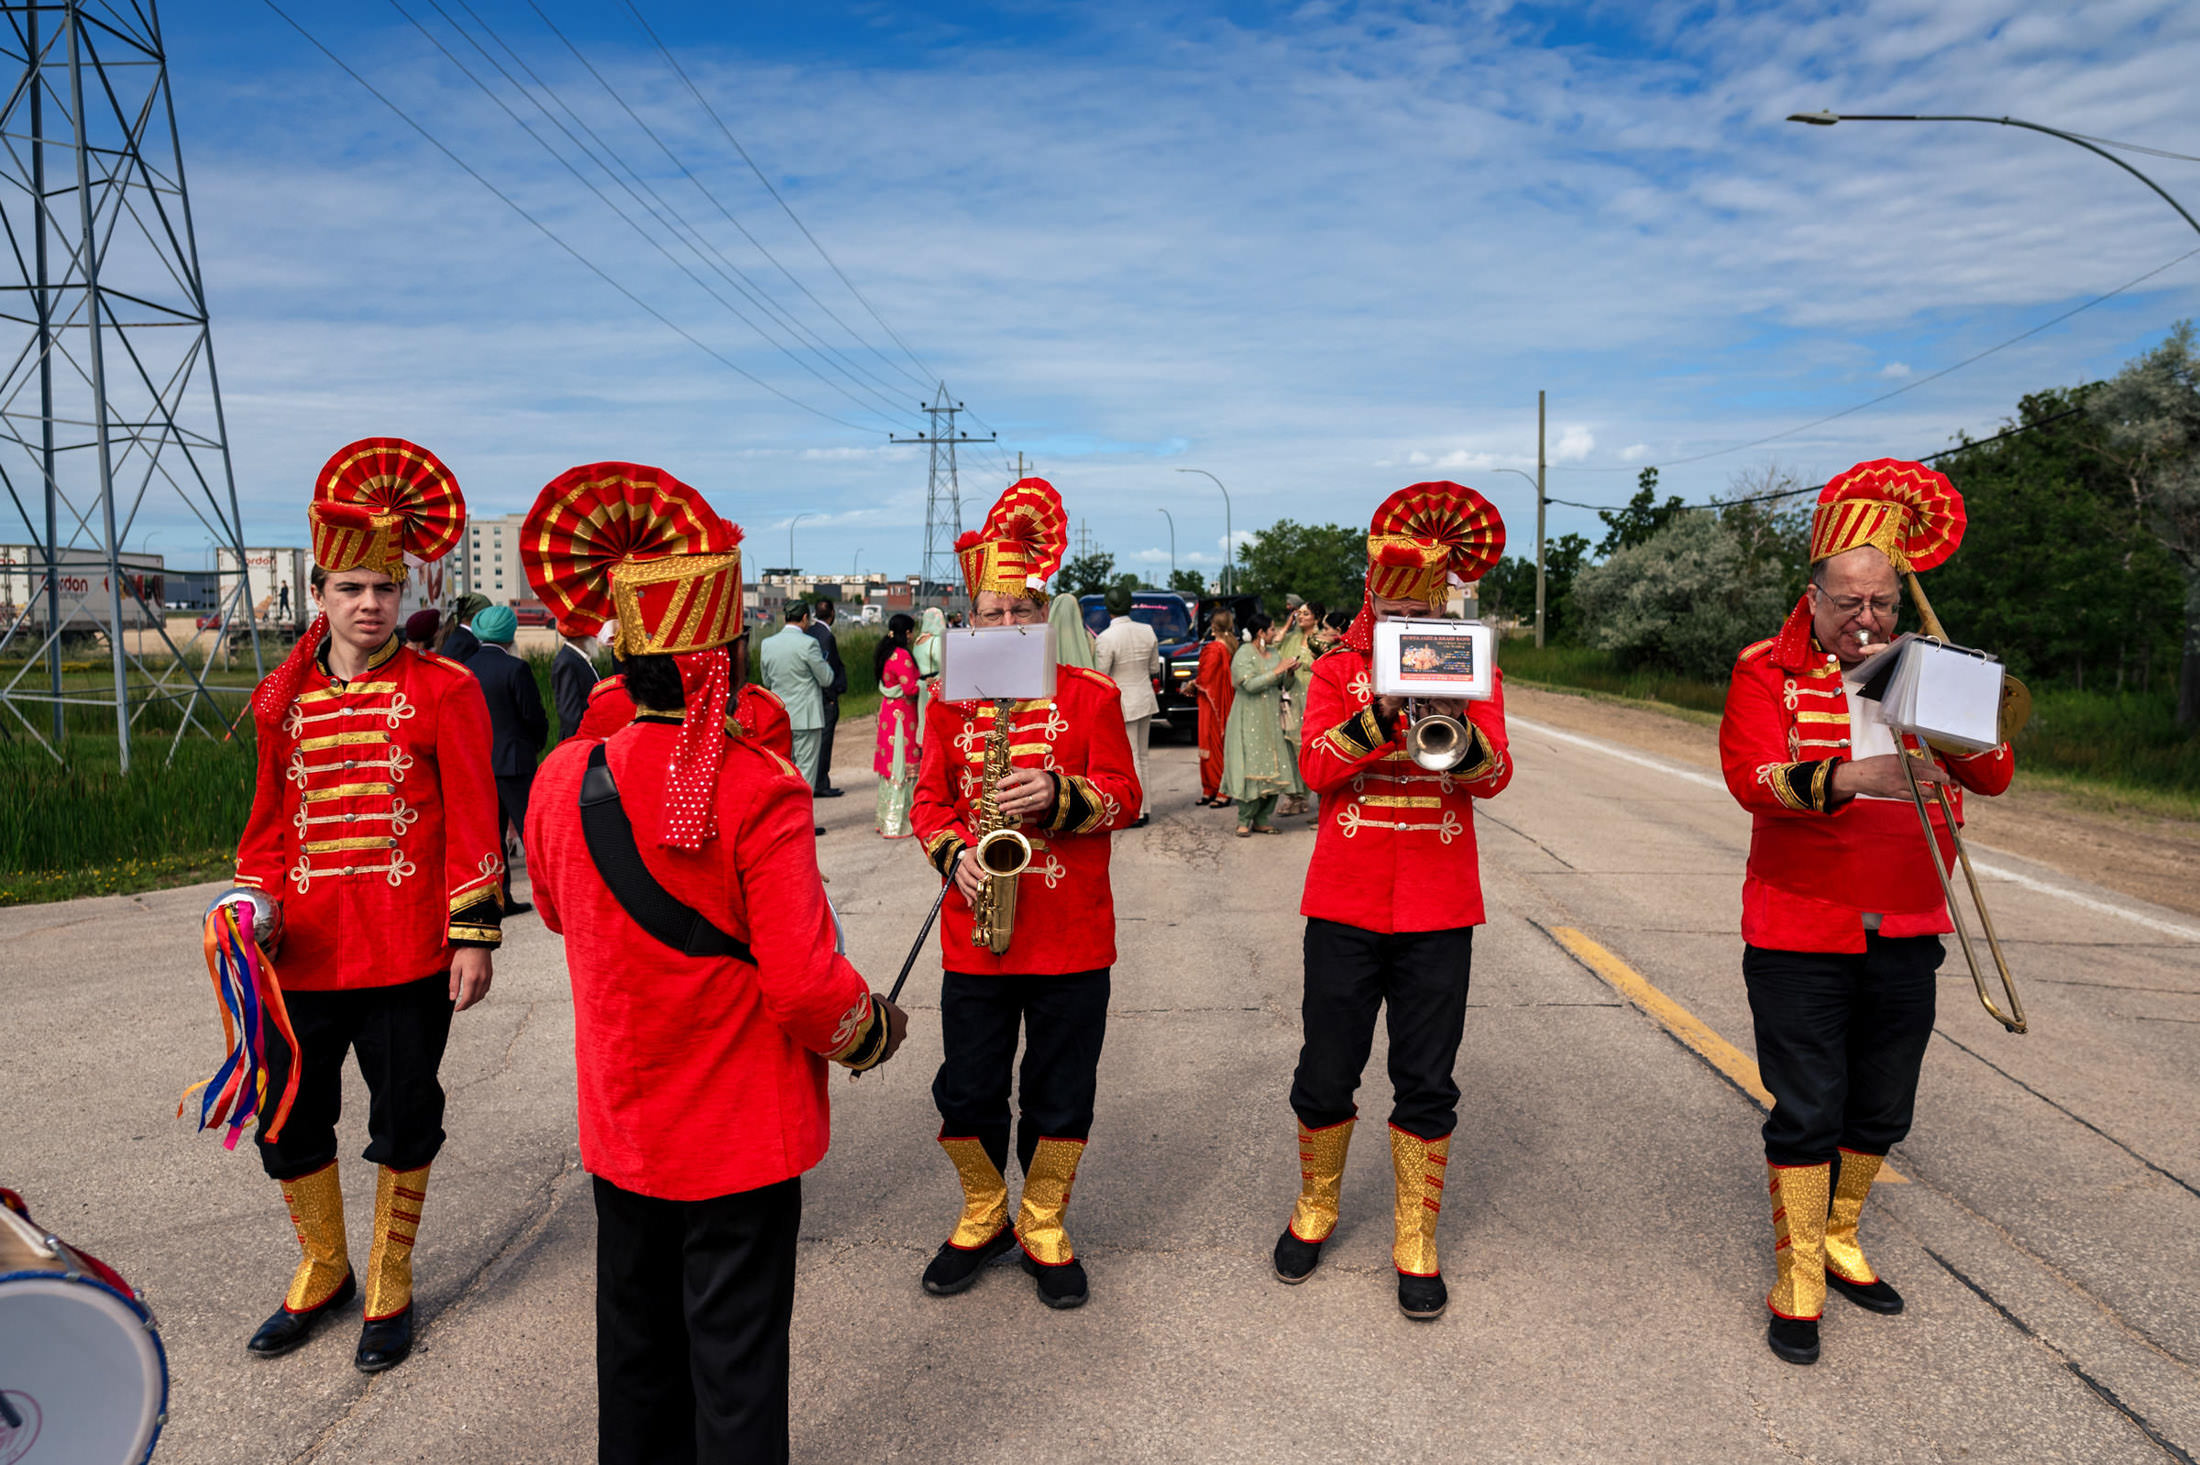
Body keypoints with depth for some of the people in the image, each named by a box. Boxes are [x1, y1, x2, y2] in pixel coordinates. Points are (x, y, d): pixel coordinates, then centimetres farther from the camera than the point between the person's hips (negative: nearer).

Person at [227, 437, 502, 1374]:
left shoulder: (443, 689, -5)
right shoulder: (283, 698, 8)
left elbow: (472, 819, -7)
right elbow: (271, 822, 16)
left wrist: (474, 934, -10)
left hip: (410, 955, -4)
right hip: (303, 956, 4)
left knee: (404, 1124, 9)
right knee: (288, 1122, 12)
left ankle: (390, 1287, 29)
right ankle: (322, 1273, 36)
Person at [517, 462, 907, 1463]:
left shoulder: (561, 780, -8)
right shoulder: (761, 791, -23)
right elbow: (806, 984, -23)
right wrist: (872, 1030, -4)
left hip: (621, 1129, 5)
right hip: (743, 1133, -5)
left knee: (636, 1340, 23)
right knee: (736, 1356, 10)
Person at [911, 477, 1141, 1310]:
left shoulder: (1091, 696, -1)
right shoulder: (948, 699, 6)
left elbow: (1122, 798, -4)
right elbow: (930, 799, 8)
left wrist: (1059, 797, -23)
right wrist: (954, 856, -12)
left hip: (1071, 937, -1)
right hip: (974, 936, 2)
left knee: (1061, 1094, 8)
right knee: (967, 1091, 9)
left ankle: (1044, 1229, 29)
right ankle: (983, 1218, 33)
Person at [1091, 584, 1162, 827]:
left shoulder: (1105, 639, -20)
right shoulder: (1147, 631, -2)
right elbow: (1155, 669, 8)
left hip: (1123, 705, -6)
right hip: (1145, 700, 6)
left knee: (1130, 761, 1)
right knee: (1141, 757, 16)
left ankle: (1136, 814, 7)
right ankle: (1142, 809, 23)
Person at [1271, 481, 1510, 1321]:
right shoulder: (1339, 670, 3)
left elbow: (1494, 777, -9)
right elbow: (1316, 765, -13)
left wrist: (1454, 726, -28)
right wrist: (1386, 709, -26)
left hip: (1438, 907, 0)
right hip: (1345, 903, 0)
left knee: (1427, 1085, 6)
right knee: (1326, 1074, 8)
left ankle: (1416, 1243, 22)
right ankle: (1315, 1208, 33)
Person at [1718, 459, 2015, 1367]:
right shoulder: (1768, 671, -4)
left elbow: (1995, 774, 1)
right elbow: (1752, 777, -20)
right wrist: (1851, 776, -36)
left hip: (1905, 934, 5)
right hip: (1801, 935, -5)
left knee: (1881, 1112, 15)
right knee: (1807, 1113, -1)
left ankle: (1838, 1240, 36)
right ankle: (1796, 1281, 14)